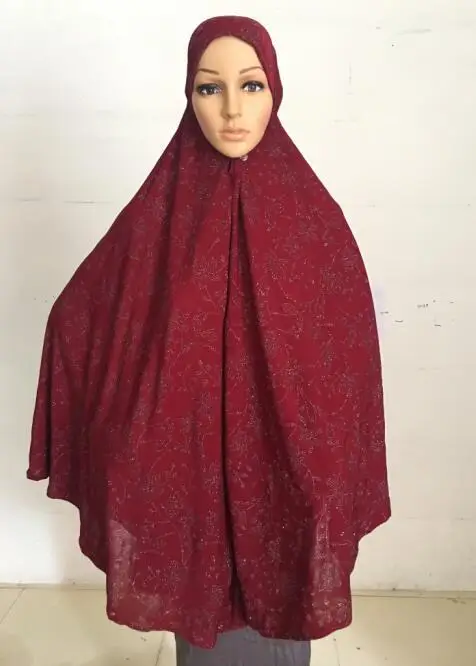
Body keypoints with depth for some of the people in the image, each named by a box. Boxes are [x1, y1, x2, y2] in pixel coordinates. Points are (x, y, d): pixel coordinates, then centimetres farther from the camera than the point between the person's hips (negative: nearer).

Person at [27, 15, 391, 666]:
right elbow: (76, 317, 0)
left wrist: (337, 499, -3)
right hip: (191, 471, 1)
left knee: (276, 613, 20)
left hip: (281, 473, 0)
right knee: (206, 610, 20)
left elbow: (349, 366, -4)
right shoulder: (158, 211, -7)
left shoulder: (315, 217, -8)